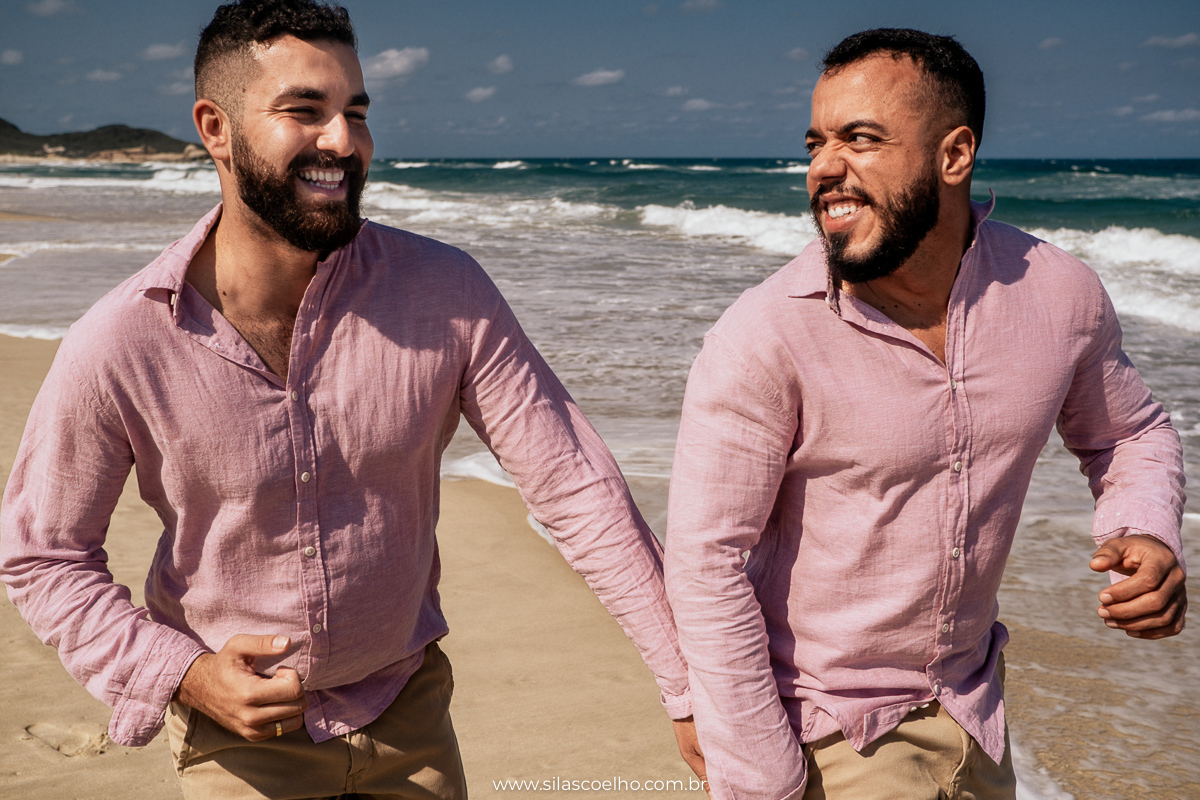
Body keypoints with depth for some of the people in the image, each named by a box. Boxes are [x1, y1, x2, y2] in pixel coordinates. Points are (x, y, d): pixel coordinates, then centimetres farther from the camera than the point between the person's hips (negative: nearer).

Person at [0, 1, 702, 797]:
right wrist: (182, 673, -20)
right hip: (239, 730, -1)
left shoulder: (447, 293, -18)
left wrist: (691, 686, -17)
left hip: (408, 706, 2)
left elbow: (574, 484, -15)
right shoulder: (116, 347, -20)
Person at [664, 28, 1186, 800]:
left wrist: (1145, 535, -12)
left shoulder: (1061, 294, -9)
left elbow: (1129, 433, 9)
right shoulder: (762, 338, -24)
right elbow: (708, 563, -21)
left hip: (972, 708, 5)